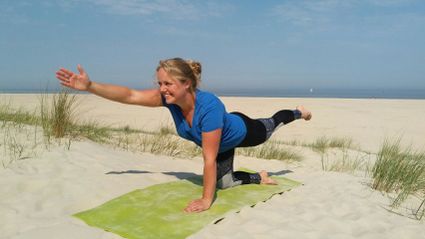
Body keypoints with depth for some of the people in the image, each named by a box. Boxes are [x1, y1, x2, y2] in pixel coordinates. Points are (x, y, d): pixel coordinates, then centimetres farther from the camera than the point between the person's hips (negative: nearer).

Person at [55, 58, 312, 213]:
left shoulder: (210, 106, -49)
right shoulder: (169, 97, -31)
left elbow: (209, 158, -46)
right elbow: (129, 95, -34)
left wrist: (206, 200, -40)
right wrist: (90, 86, -44)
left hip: (242, 132, -5)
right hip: (222, 144, 5)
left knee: (270, 125, 26)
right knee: (224, 182, 16)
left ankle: (297, 113, 57)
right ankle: (260, 177, 41)